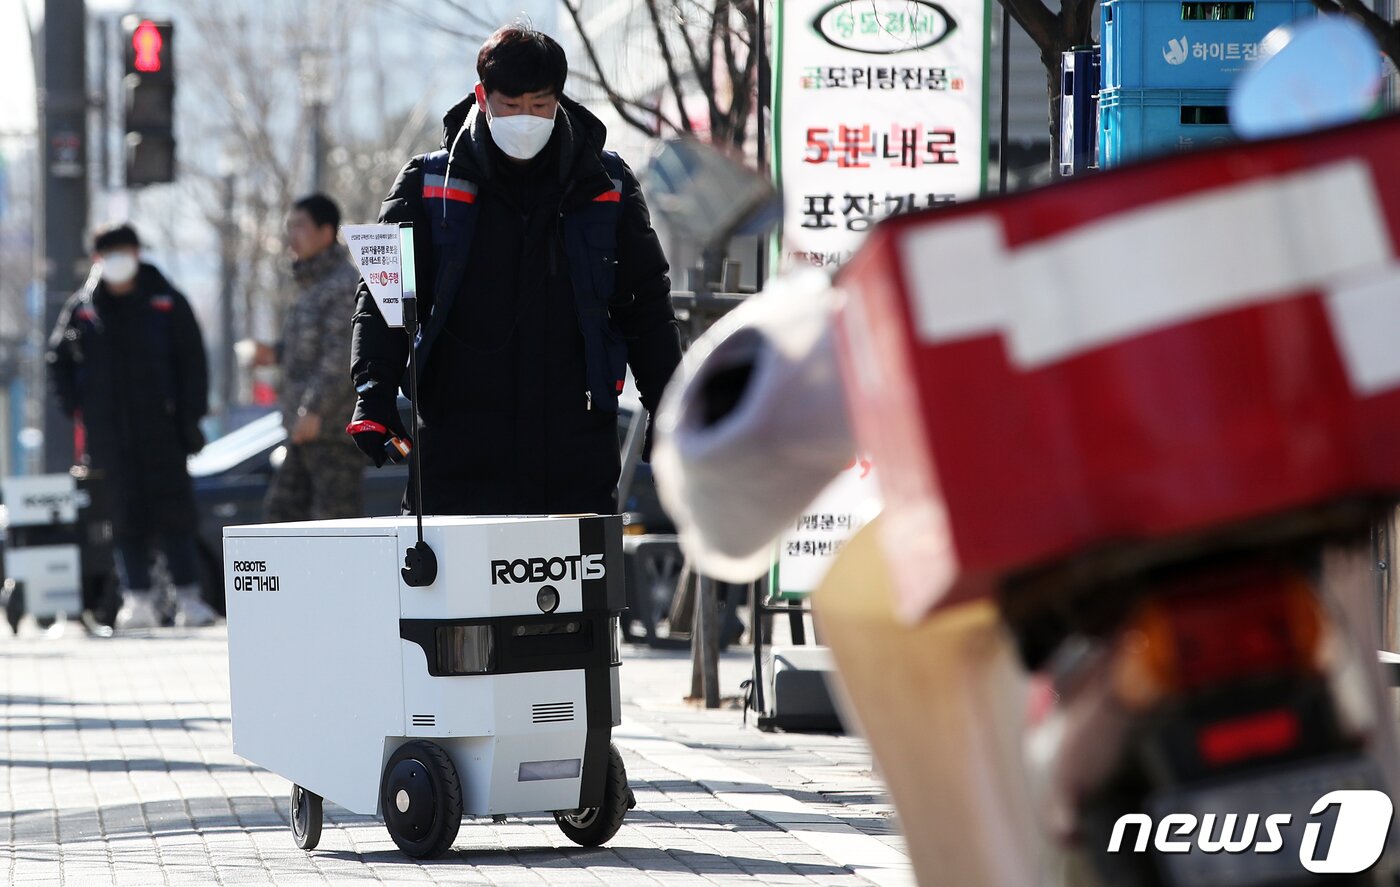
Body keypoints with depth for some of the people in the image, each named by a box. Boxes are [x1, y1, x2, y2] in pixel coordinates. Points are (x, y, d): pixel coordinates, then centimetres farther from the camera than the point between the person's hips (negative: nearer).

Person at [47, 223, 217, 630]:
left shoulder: (166, 303, 3)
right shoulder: (81, 309, 7)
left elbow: (193, 362, 4)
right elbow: (58, 360, 17)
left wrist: (190, 416, -3)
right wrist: (77, 408, 5)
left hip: (161, 428, -1)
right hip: (108, 436, 1)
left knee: (173, 509, -3)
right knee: (126, 516, 2)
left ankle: (188, 597, -1)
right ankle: (138, 598, 6)